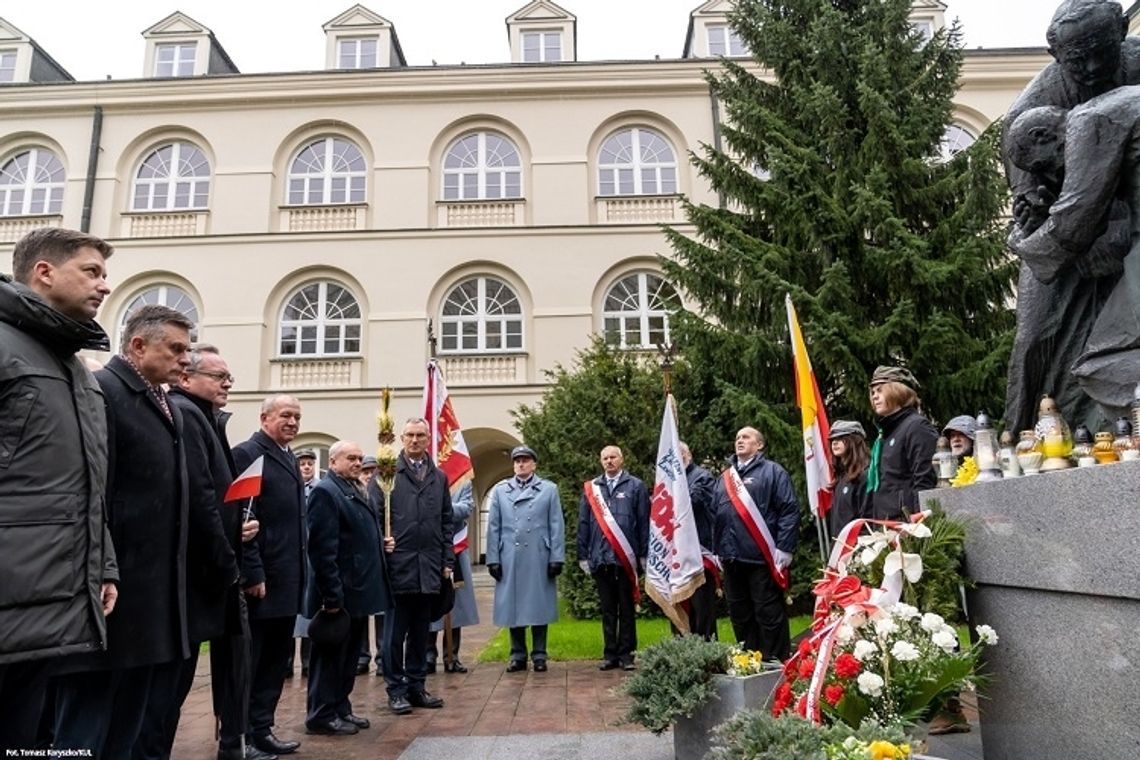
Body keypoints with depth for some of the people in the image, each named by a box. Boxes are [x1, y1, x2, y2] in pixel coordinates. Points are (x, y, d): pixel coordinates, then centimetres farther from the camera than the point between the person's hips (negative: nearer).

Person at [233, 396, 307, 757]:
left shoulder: (289, 458, 15)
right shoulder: (247, 453, -12)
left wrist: (298, 572, 16)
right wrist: (253, 574, -21)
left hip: (287, 578, 9)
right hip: (261, 578, -9)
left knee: (276, 659, 15)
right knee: (248, 659, 3)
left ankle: (261, 729, 27)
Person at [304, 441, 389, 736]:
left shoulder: (356, 490, 15)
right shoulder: (325, 491, -15)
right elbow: (322, 548, -21)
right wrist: (332, 595, -23)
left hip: (357, 591, 9)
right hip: (339, 594, -9)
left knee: (349, 655, 17)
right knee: (331, 655, 3)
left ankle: (340, 709, 28)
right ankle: (321, 715, 15)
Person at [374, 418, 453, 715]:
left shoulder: (439, 477, 12)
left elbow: (446, 522, 12)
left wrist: (447, 562, 8)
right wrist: (380, 541, -17)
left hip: (429, 569, 4)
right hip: (397, 566, -4)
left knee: (421, 632, 13)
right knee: (395, 632, 5)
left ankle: (416, 687, 24)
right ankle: (396, 690, 16)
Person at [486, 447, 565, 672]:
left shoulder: (549, 489, 7)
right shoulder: (500, 490, 11)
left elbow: (557, 526, 3)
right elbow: (493, 527, 8)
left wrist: (557, 558, -5)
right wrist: (493, 558, 1)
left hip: (539, 559, -1)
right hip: (509, 559, 1)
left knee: (539, 605, 3)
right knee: (512, 606, 5)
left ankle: (539, 655, 14)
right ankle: (518, 655, 17)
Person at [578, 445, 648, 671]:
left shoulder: (635, 486, 4)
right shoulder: (591, 489, 10)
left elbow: (644, 522, 1)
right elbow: (583, 524, 11)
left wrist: (644, 554, -3)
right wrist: (583, 556, 6)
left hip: (626, 557, -2)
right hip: (600, 558, 2)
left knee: (626, 608, 7)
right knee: (607, 609, 10)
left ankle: (626, 654, 15)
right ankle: (610, 654, 18)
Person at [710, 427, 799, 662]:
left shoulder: (773, 472, 0)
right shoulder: (725, 477, 18)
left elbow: (789, 510, -8)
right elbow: (714, 515, 20)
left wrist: (784, 548, -14)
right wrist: (716, 550, 14)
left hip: (762, 557, -6)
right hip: (732, 558, 6)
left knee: (769, 614, 0)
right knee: (739, 615, 14)